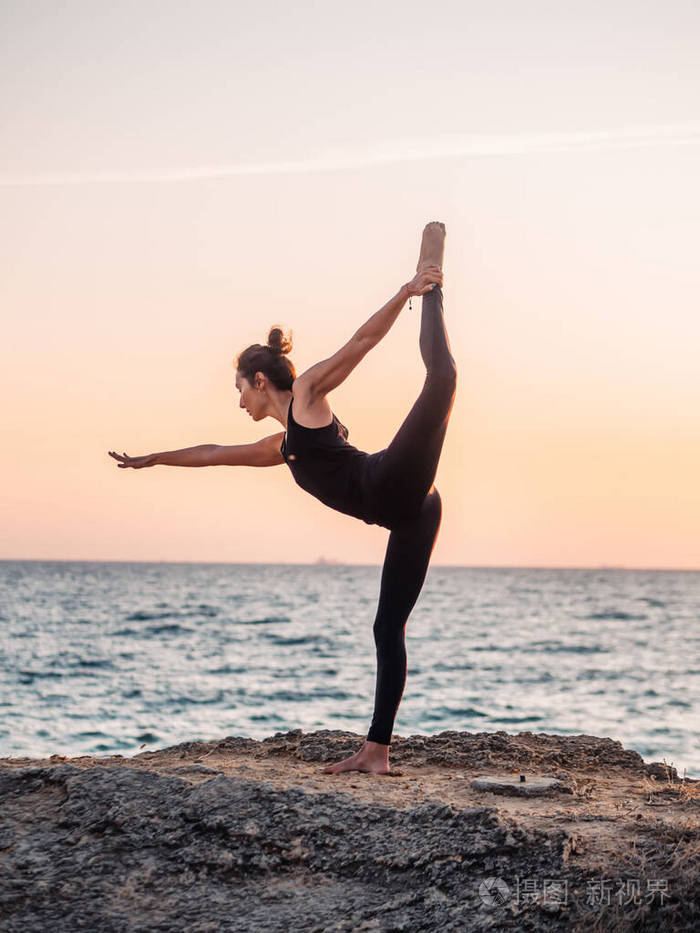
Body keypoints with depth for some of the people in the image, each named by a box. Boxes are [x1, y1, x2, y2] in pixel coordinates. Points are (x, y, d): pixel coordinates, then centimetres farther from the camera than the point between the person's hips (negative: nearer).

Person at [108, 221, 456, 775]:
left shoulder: (307, 393, 12)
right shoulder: (282, 447, 31)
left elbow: (362, 342, 4)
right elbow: (214, 454, 45)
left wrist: (405, 293, -8)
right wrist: (154, 459, 55)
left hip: (396, 481, -7)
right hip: (407, 517, 7)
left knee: (441, 375, -27)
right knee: (388, 631, 4)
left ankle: (429, 280, -11)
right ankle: (377, 751, 5)